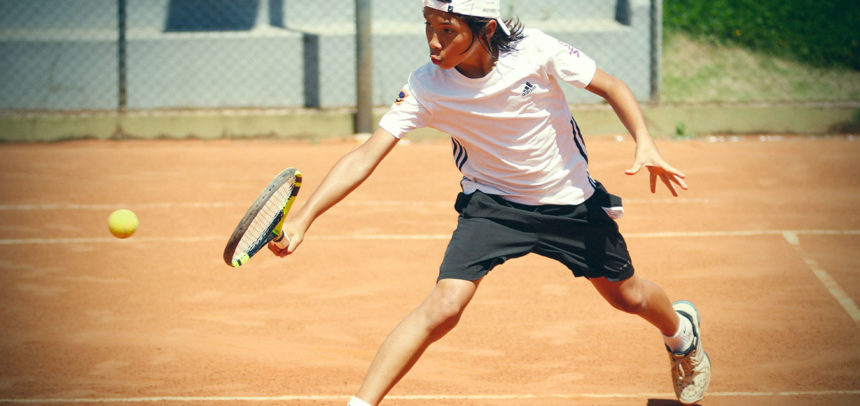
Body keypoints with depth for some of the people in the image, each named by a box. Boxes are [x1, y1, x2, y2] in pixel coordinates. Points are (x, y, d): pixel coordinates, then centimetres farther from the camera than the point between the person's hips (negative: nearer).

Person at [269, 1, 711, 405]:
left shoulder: (534, 50, -25)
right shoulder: (426, 88, -24)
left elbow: (611, 87, -9)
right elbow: (364, 157, -28)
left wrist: (645, 144, -25)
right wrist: (303, 217, -40)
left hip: (571, 200, 1)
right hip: (491, 202, -1)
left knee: (627, 296, 17)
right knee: (443, 306, -23)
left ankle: (681, 329, 53)